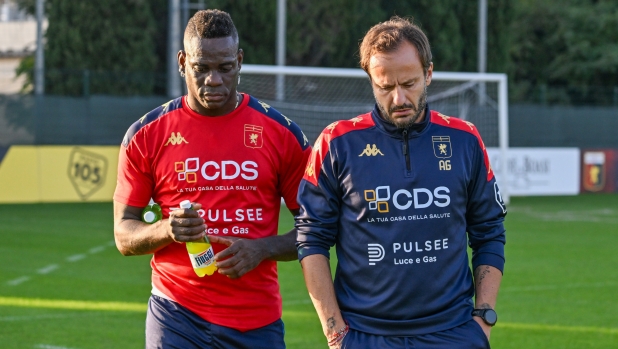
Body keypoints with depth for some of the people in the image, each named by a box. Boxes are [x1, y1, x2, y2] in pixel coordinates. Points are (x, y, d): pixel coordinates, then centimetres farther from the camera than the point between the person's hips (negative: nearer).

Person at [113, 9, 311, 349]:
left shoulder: (281, 133, 2)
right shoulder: (147, 135, 2)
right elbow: (124, 234, 6)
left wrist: (263, 248, -13)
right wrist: (166, 230, -16)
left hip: (257, 321, 1)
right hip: (176, 317, 0)